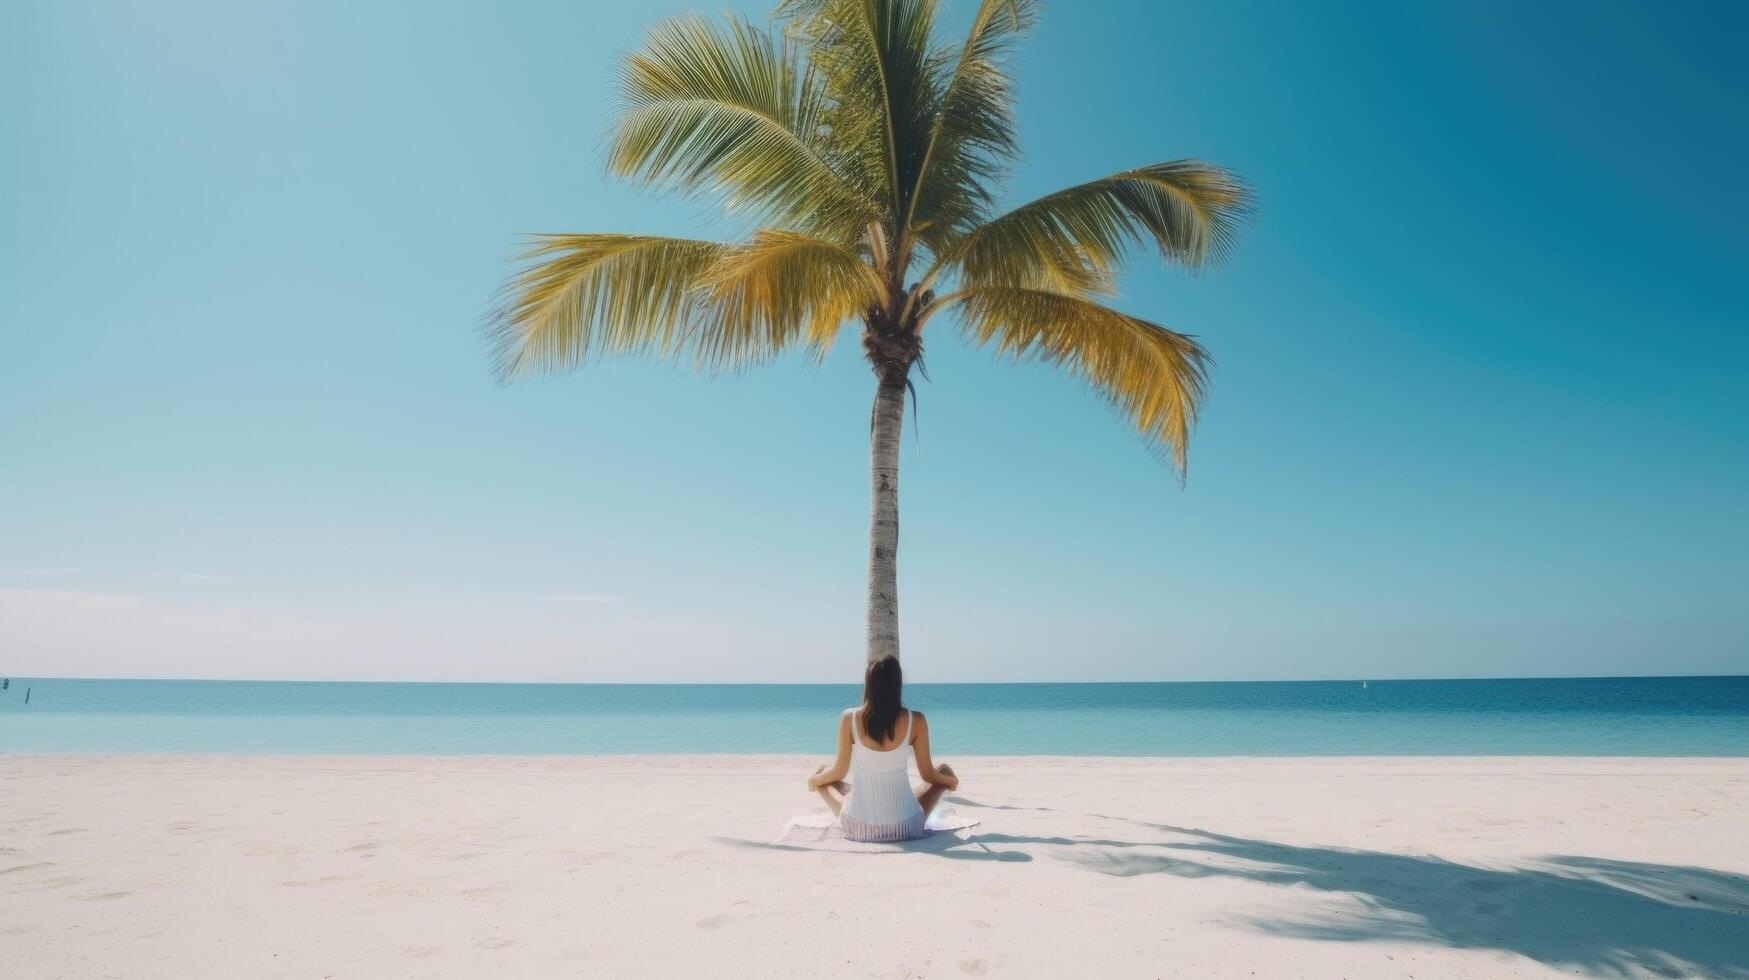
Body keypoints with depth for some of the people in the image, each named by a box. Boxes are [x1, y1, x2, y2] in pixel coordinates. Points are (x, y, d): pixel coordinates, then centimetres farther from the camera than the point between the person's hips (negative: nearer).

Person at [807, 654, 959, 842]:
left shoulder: (850, 718, -8)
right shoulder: (915, 721, -9)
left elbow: (840, 771, 1)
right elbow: (928, 775, 0)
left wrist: (815, 779, 24)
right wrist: (952, 780, 23)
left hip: (857, 828, 1)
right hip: (905, 827, -1)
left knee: (821, 775, 29)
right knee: (944, 771, 25)